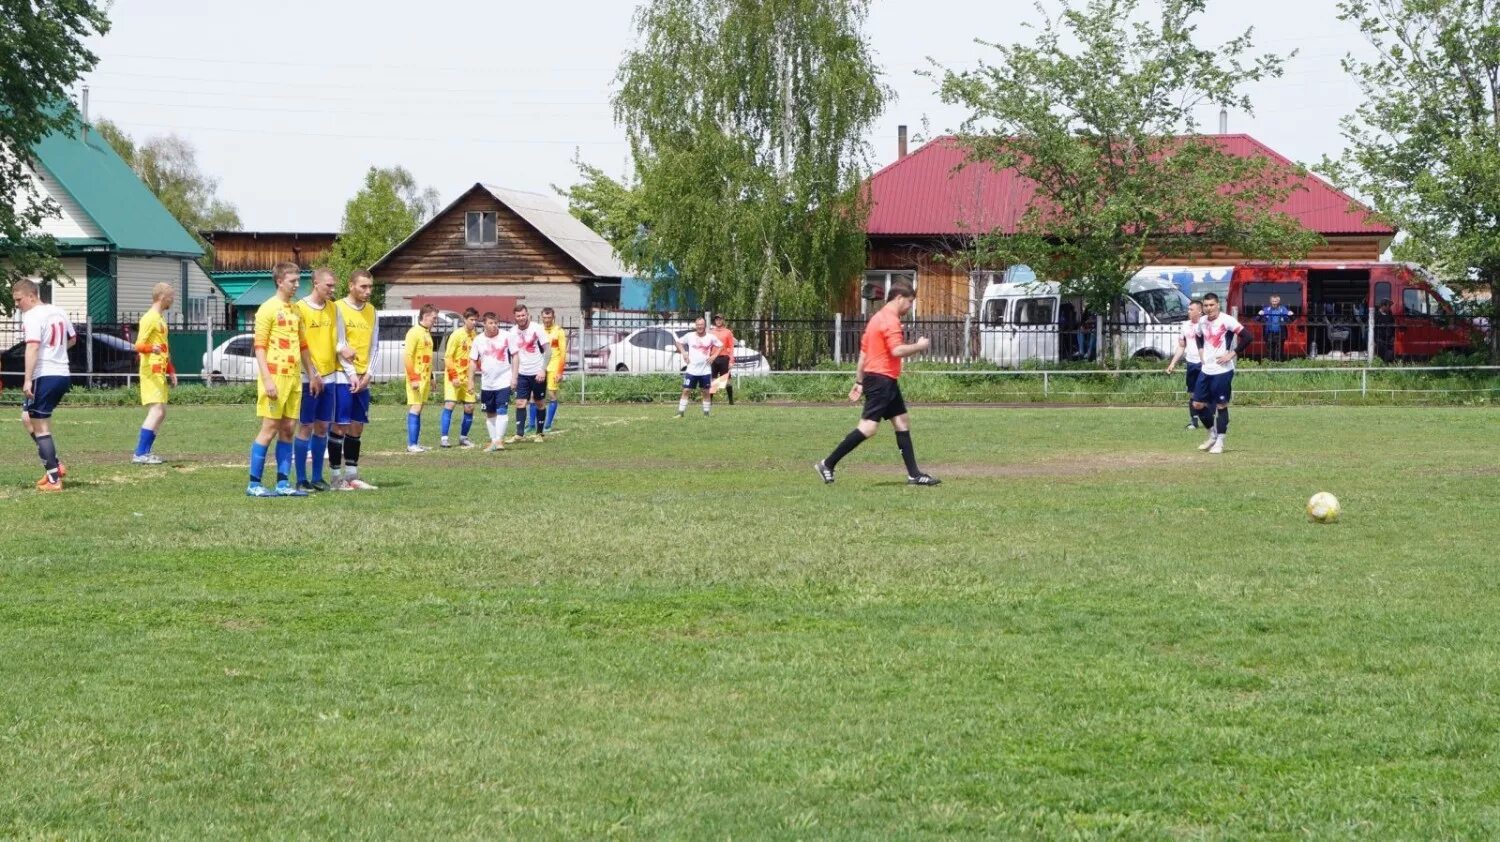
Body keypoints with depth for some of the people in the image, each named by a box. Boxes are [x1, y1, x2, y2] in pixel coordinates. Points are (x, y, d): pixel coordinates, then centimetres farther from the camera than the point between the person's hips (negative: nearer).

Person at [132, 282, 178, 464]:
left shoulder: (160, 319, 19)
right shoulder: (149, 318, -11)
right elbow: (138, 345, -19)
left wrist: (171, 371, 22)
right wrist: (151, 348, -40)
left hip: (160, 372, 10)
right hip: (151, 372, -10)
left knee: (161, 412, 9)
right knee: (156, 411, -16)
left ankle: (145, 452, 11)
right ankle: (140, 454, -17)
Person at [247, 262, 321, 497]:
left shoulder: (296, 311, 16)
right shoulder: (268, 309, -7)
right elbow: (259, 347, -11)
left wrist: (312, 374, 20)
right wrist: (267, 380, -18)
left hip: (294, 378, 7)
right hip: (275, 377, -7)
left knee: (288, 429, 6)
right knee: (269, 429, -6)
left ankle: (283, 483, 10)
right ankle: (253, 484, -2)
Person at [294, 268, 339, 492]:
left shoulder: (333, 308, 11)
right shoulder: (300, 308, -8)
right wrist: (311, 373, -15)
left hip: (329, 376, 6)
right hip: (308, 378, -6)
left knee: (322, 427, 9)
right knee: (305, 427, -2)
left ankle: (317, 477, 16)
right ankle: (301, 480, 3)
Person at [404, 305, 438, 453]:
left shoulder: (427, 333, 16)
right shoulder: (414, 332, -12)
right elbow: (408, 356, -17)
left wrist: (430, 377, 21)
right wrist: (413, 378, -22)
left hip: (425, 377, 9)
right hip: (416, 378, -9)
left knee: (418, 408, 9)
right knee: (415, 408, -12)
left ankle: (416, 443, 11)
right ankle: (411, 445, -14)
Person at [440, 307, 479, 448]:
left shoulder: (474, 336, 7)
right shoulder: (457, 335, -11)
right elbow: (448, 357, -12)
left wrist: (471, 379, 10)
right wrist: (454, 376, -18)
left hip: (467, 377, 6)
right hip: (454, 376, -6)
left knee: (470, 407, 4)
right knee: (450, 404, -15)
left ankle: (463, 437, 17)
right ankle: (444, 438, -14)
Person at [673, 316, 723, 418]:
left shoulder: (711, 337, 0)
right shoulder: (689, 336, 1)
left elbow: (721, 346, 10)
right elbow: (678, 342, 14)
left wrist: (714, 356, -3)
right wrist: (683, 352, -1)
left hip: (705, 370, 0)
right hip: (691, 370, 0)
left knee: (706, 392, 6)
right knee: (686, 390, -3)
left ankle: (706, 413, 16)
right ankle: (680, 412, 0)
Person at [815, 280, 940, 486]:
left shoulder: (879, 318, 18)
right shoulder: (890, 320, -13)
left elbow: (863, 351, 20)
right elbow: (897, 350, -25)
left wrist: (859, 381, 22)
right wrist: (919, 346, -9)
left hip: (886, 381, 11)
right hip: (882, 379, -11)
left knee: (903, 422, 10)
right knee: (868, 427, -13)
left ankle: (914, 474, 10)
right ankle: (828, 464, -10)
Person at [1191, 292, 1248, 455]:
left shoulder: (1226, 320, -13)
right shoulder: (1202, 321, 9)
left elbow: (1246, 337, -16)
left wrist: (1232, 354, -15)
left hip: (1222, 370, -7)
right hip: (1206, 370, 7)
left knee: (1221, 405, -1)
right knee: (1198, 404, 7)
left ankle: (1219, 442, 8)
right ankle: (1213, 436, 24)